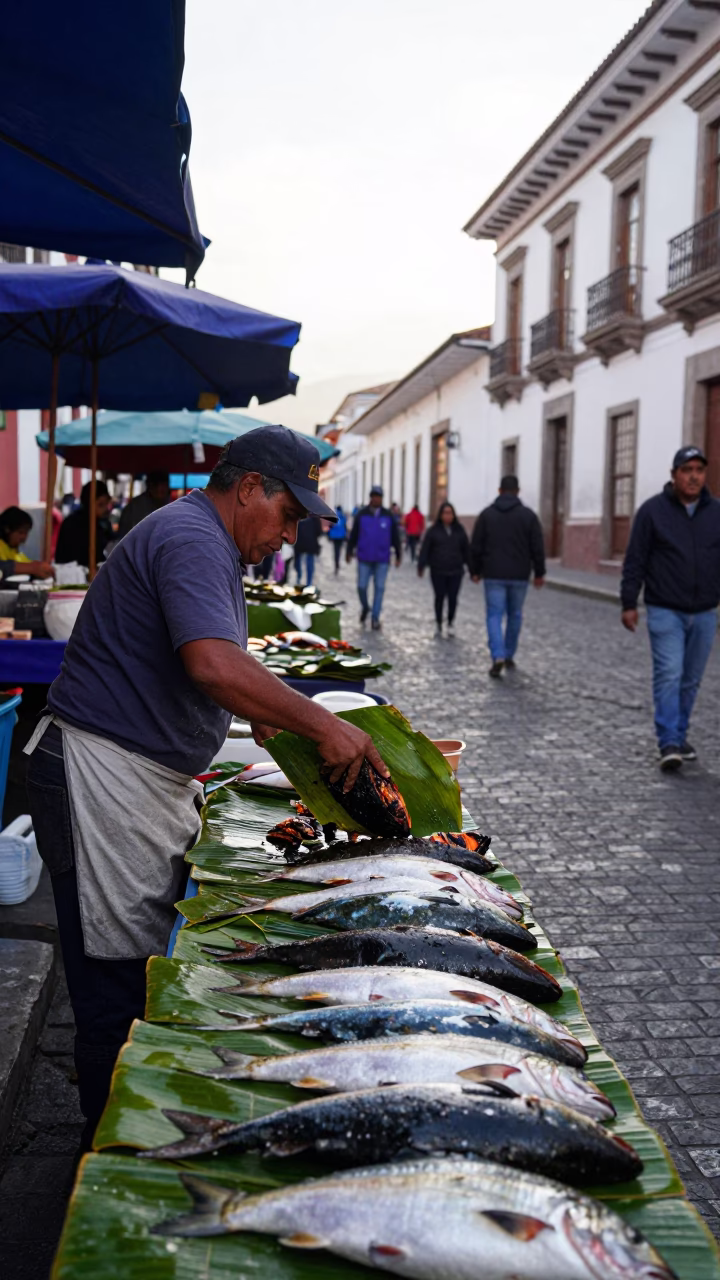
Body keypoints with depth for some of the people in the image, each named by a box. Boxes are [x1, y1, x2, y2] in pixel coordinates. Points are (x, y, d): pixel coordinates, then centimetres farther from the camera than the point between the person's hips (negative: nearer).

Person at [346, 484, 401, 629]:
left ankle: (375, 618, 8)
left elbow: (395, 537, 6)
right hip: (364, 559, 0)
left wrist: (398, 555, 7)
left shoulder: (388, 516, 0)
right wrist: (349, 552, 6)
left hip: (382, 560, 0)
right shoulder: (361, 515, -1)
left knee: (379, 588, 1)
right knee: (362, 586, 1)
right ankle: (365, 607, 30)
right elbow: (353, 534, 5)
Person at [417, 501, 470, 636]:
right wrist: (421, 566, -8)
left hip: (455, 571, 1)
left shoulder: (459, 530, 6)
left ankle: (451, 622, 21)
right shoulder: (434, 530, 0)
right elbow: (425, 549, -2)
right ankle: (439, 623, 23)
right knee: (439, 597, 5)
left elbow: (466, 550, 9)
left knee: (453, 598, -2)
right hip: (438, 572, -1)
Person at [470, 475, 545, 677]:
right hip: (519, 576, 0)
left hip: (493, 575, 0)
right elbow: (538, 547, -1)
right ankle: (509, 656, 22)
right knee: (515, 615, 14)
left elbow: (475, 546, 2)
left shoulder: (486, 514, 1)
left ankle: (498, 657, -16)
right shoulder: (528, 515, -1)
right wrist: (539, 573, 8)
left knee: (494, 615, 1)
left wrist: (475, 571, 12)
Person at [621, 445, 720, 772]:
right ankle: (669, 744, -11)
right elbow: (635, 561, -2)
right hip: (665, 611, -3)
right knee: (668, 675, -11)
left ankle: (679, 736, 23)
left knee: (691, 680, 10)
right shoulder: (653, 510, -3)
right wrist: (629, 603, -5)